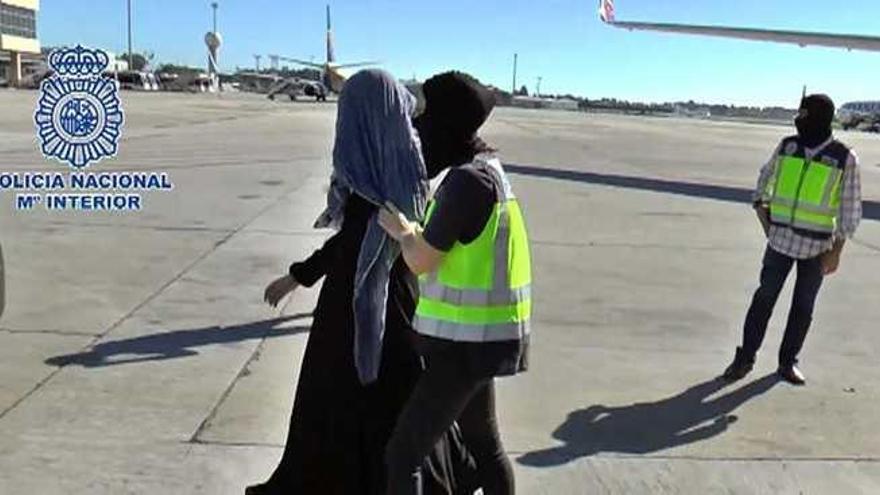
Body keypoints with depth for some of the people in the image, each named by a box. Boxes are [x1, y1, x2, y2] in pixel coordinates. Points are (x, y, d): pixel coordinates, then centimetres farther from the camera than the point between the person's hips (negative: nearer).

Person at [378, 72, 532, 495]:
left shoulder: (469, 180, -22)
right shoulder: (484, 169, 8)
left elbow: (421, 261, -15)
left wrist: (403, 230, 4)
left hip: (465, 342, -10)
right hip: (478, 335, 10)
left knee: (403, 454, -5)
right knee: (483, 443, 25)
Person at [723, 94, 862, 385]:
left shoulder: (844, 158, -10)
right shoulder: (788, 146, -1)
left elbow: (850, 209, -7)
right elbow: (765, 178, 15)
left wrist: (836, 251, -11)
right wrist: (764, 219, 8)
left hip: (817, 246, -2)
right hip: (781, 239, 2)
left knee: (803, 306, 8)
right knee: (765, 297, 2)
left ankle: (788, 362, 21)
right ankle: (745, 357, 10)